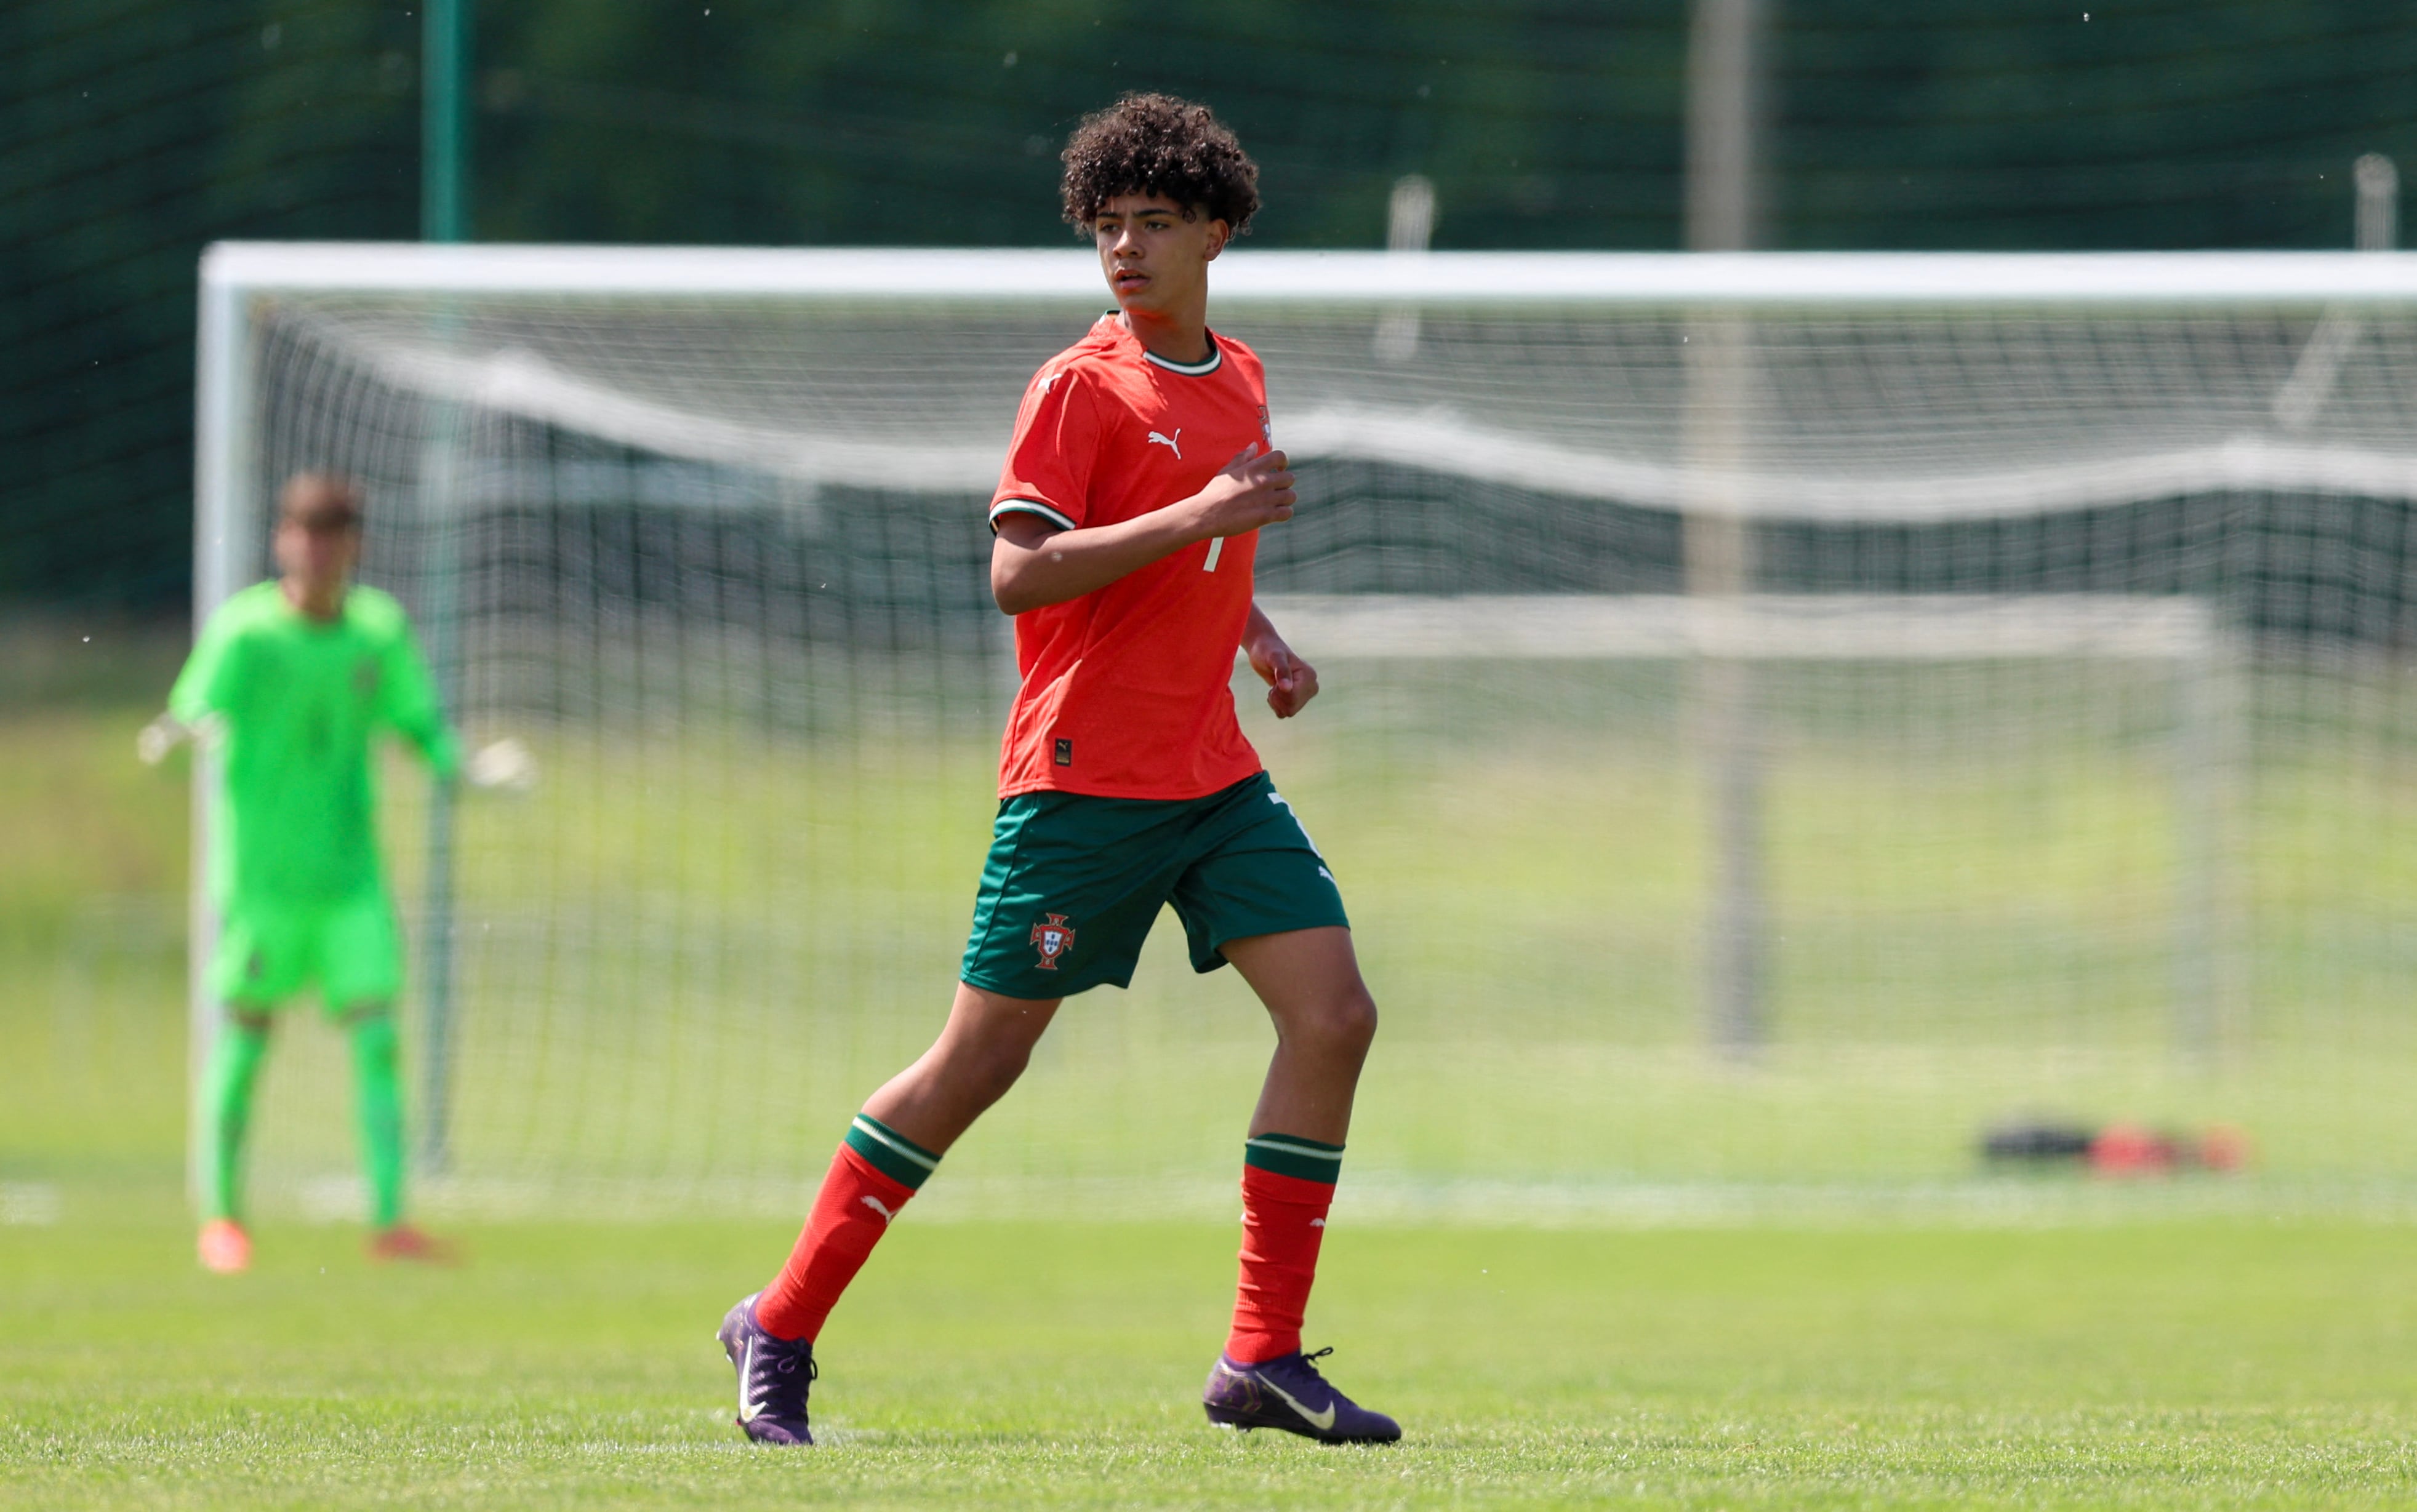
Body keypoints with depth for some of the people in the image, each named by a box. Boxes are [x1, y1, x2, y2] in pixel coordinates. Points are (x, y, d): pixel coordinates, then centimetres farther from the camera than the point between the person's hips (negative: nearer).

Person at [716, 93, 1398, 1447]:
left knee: (1335, 1014, -8)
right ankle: (782, 1326, 8)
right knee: (984, 1056, -4)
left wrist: (1259, 636, 13)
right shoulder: (1082, 386, -8)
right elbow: (1018, 574, -18)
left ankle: (1265, 1359, -3)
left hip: (1215, 776, 7)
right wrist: (1197, 518, -23)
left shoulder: (1239, 381, 15)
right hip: (1086, 769, -6)